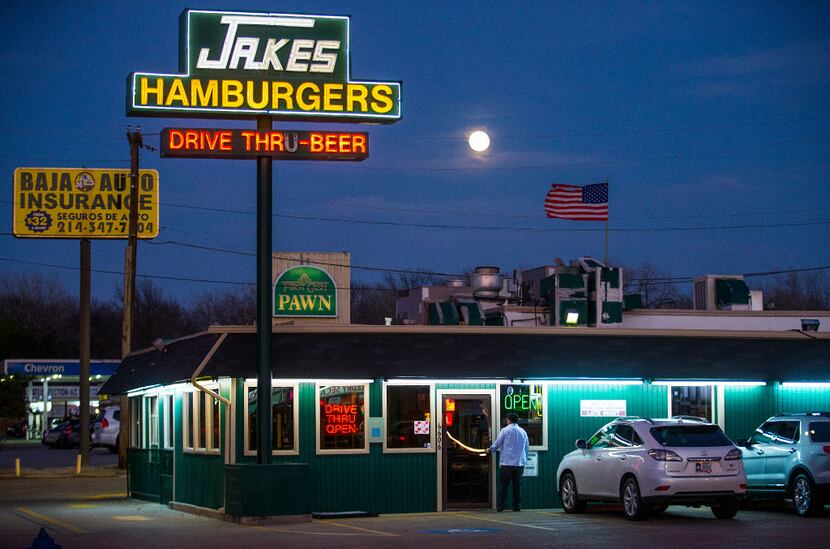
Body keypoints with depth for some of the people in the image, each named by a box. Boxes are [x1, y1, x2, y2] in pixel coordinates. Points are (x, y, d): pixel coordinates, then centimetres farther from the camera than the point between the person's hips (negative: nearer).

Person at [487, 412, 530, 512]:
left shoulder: (505, 431, -3)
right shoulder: (523, 432, 9)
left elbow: (497, 444, 4)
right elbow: (527, 448, 14)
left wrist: (490, 450, 24)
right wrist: (524, 459, 26)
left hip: (507, 463, -3)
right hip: (520, 463, 3)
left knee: (504, 485, 0)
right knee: (517, 485, 6)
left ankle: (500, 506, -1)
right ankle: (517, 506, 4)